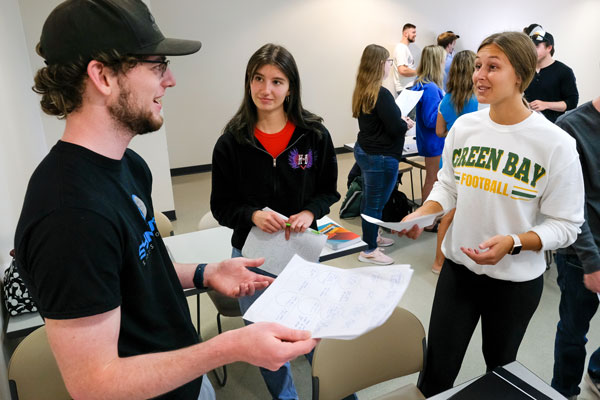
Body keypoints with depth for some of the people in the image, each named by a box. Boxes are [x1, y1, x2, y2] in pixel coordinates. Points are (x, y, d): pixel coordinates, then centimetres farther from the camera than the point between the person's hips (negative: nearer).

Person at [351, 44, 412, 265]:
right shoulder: (382, 94, -22)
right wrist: (405, 123, -1)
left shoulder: (362, 91, 5)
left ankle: (372, 236, 39)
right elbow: (396, 127, -21)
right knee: (375, 203, 3)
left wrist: (398, 120, 5)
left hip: (364, 150, 9)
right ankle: (369, 250, 16)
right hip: (381, 157, -9)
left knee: (369, 199, 21)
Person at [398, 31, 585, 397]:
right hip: (458, 267, 3)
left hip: (516, 281, -2)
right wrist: (422, 215, -11)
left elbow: (566, 225, -12)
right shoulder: (464, 127, -5)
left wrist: (513, 242, -27)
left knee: (500, 367, 23)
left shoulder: (556, 144, -16)